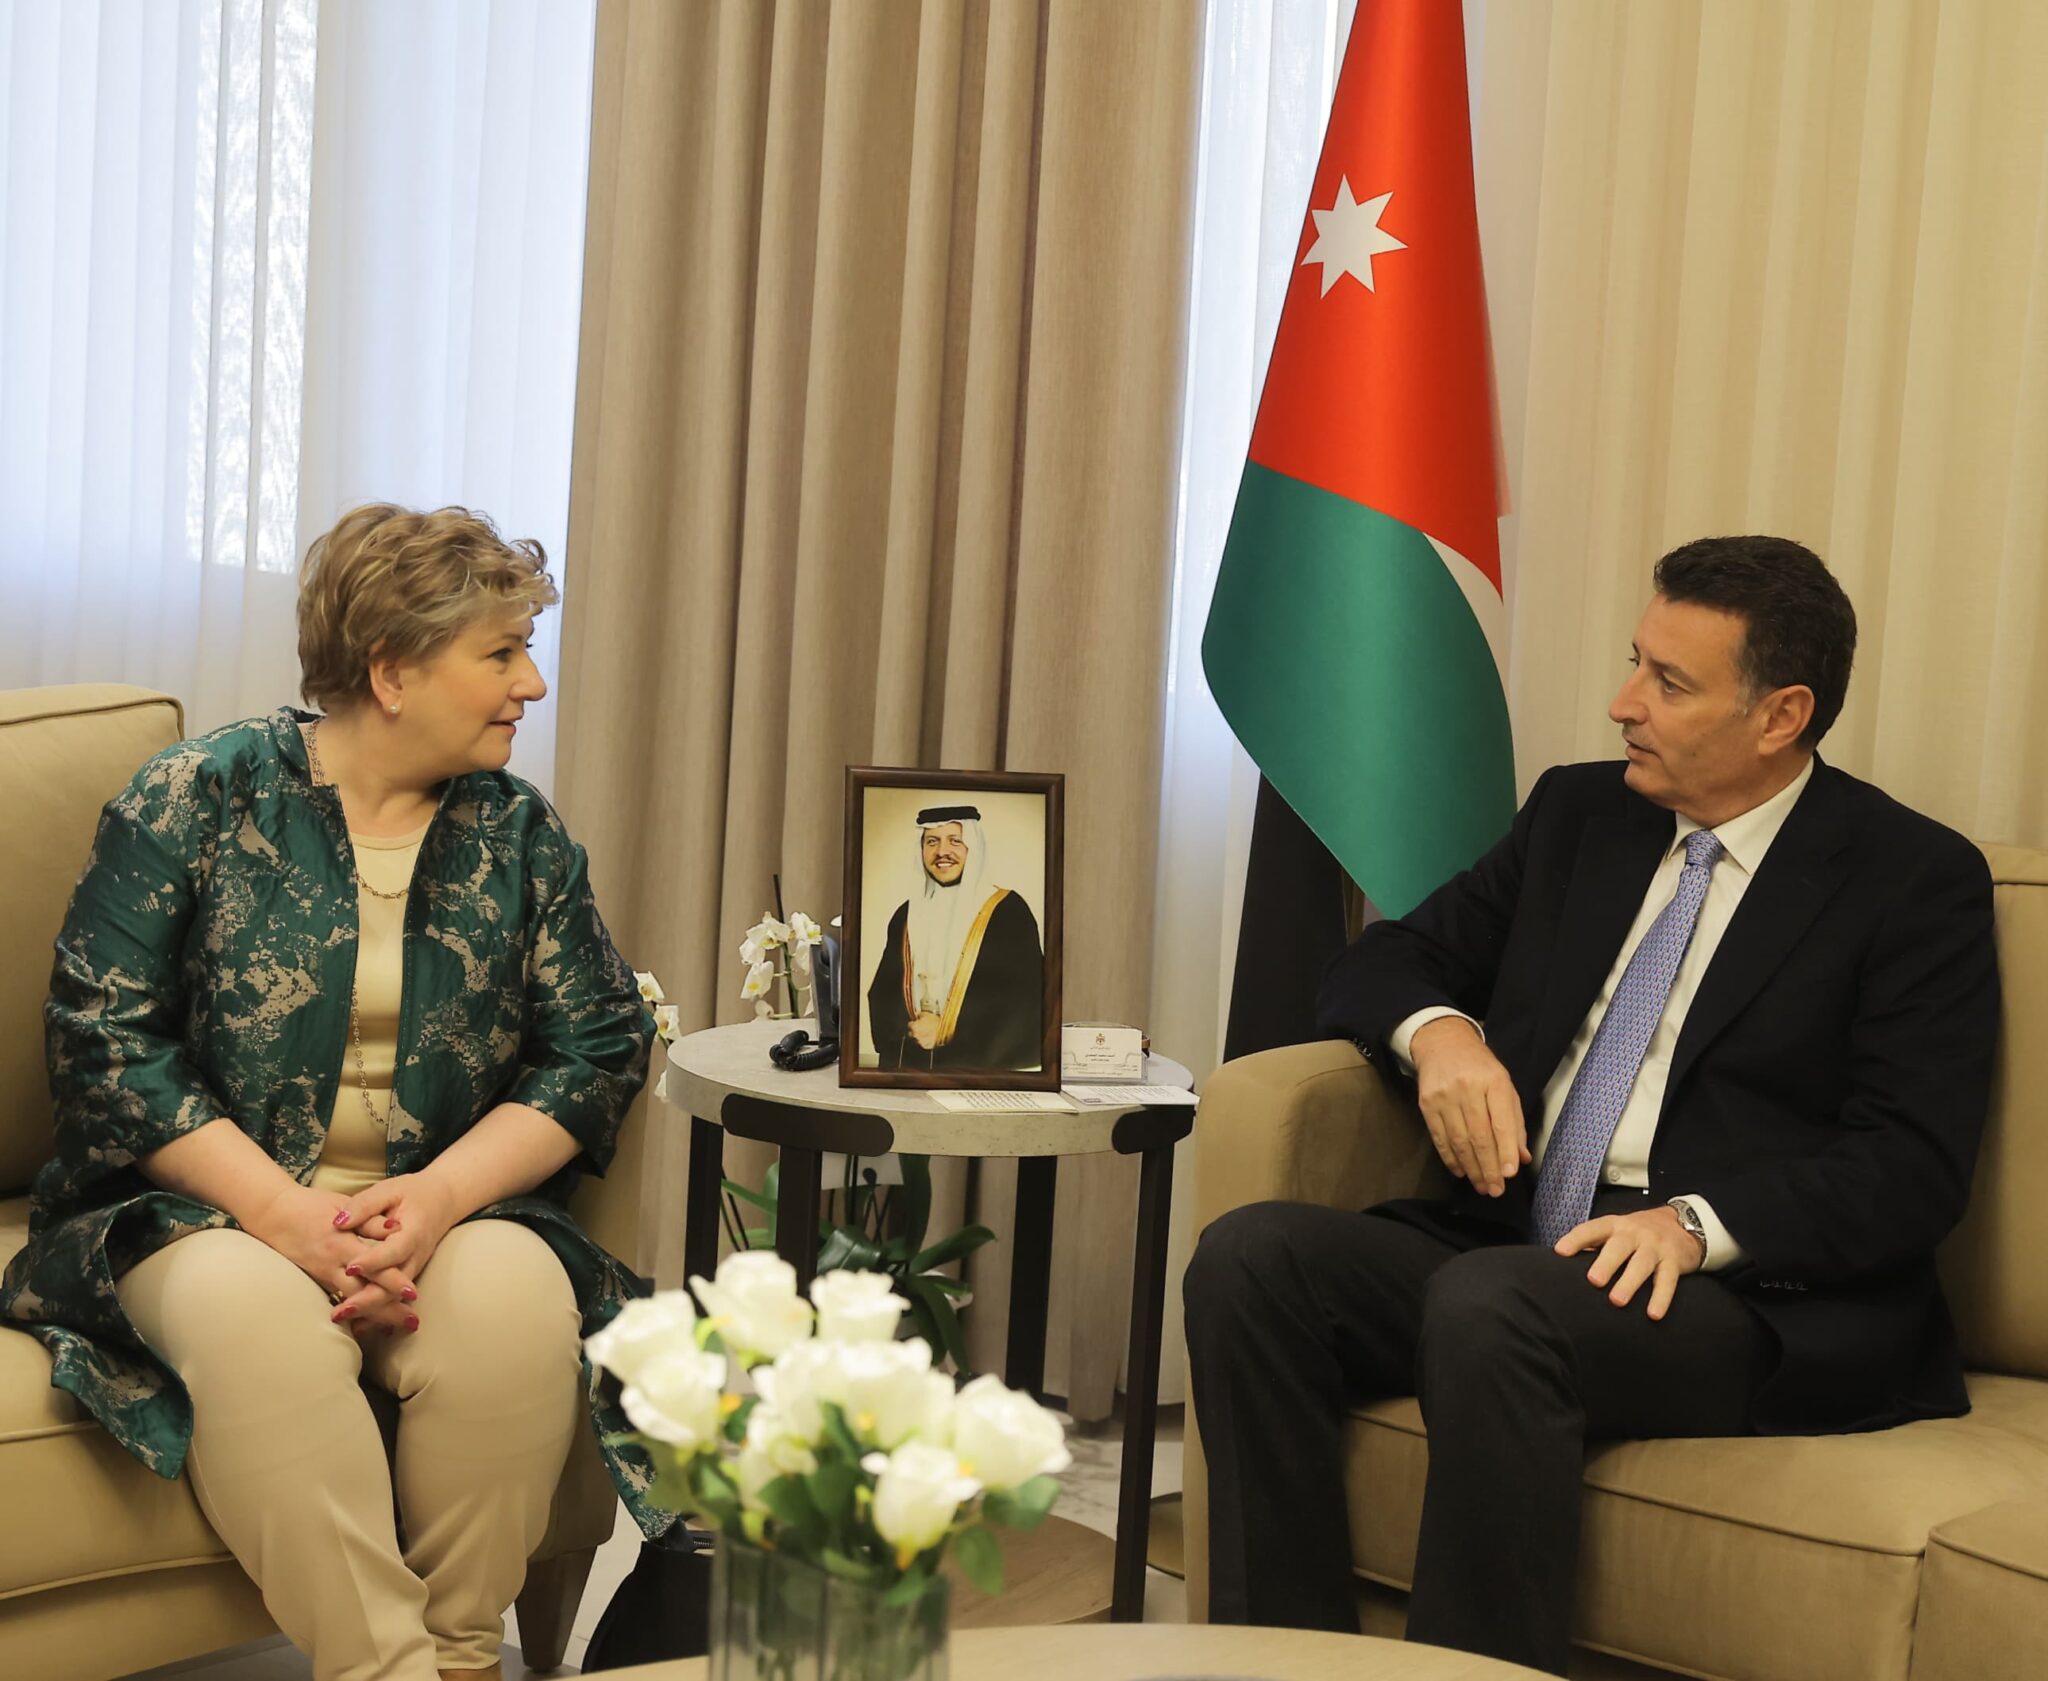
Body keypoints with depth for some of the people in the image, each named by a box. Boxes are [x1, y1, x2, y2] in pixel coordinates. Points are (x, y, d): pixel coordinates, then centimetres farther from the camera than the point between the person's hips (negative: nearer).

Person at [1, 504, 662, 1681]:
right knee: (255, 1314, -36)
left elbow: (597, 1048, 3)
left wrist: (439, 1195, -14)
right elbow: (105, 1034, -5)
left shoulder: (520, 832, 8)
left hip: (448, 1210, 2)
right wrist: (281, 1208, -17)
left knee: (515, 1296, -31)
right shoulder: (196, 798, 0)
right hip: (212, 1208, -2)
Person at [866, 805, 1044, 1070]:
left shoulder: (1007, 911, -3)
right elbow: (883, 992, 11)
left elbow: (1026, 997, -8)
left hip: (980, 1064, -4)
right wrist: (908, 1025, -11)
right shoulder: (907, 915, 11)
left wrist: (946, 1030, -12)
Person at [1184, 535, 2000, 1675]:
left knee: (1489, 1306, -36)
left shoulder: (1919, 881, 0)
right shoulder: (1580, 814, 17)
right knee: (1253, 1257, -21)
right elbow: (1392, 960, 21)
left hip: (1755, 1287, -6)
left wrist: (1699, 1223, -24)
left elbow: (1913, 1167, -8)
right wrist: (1436, 1031, -4)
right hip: (1511, 1247, 6)